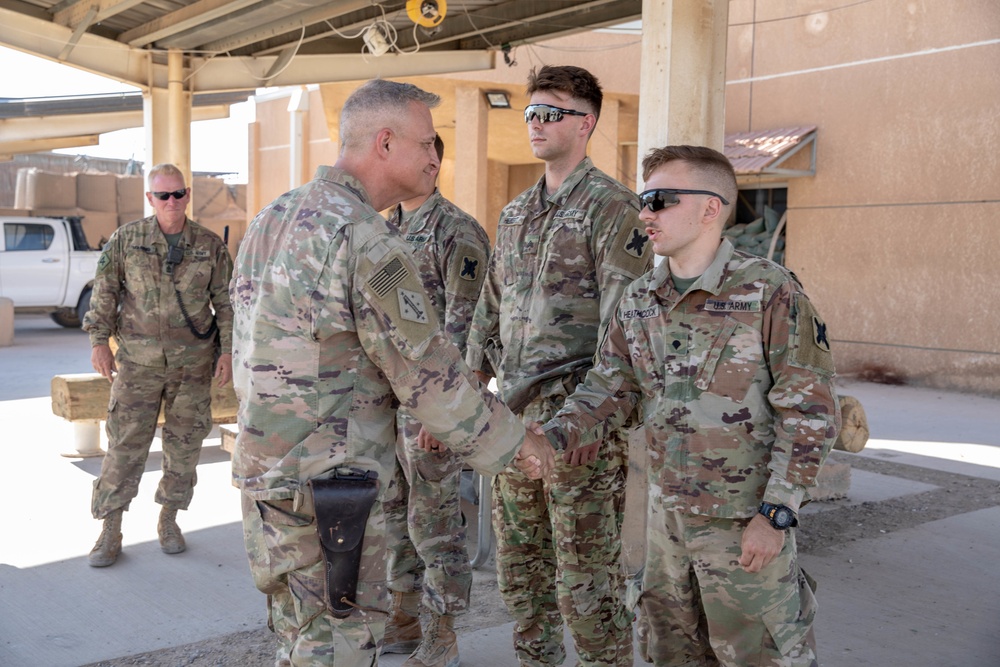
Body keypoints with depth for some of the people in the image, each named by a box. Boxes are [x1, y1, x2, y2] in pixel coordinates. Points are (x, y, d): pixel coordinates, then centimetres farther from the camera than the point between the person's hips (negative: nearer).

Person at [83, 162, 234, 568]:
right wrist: (99, 341, -3)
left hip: (193, 363, 1)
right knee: (125, 445, -1)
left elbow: (226, 302, 6)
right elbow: (104, 293, 5)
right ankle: (110, 531, 9)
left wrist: (227, 351, 0)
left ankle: (169, 520, 24)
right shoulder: (125, 240, 2)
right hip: (137, 362, -1)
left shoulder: (210, 245, 3)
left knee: (184, 444, 7)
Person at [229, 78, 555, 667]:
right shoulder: (365, 238, -19)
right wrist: (513, 441, -6)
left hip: (264, 468, 9)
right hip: (329, 488, -9)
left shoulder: (273, 217, 10)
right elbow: (428, 372, -19)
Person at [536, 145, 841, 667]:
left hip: (745, 522, -6)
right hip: (666, 513, 6)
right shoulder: (639, 300, 3)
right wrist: (554, 436, -14)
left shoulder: (771, 293, -16)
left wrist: (775, 515, -17)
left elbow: (809, 414, -15)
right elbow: (610, 387, 5)